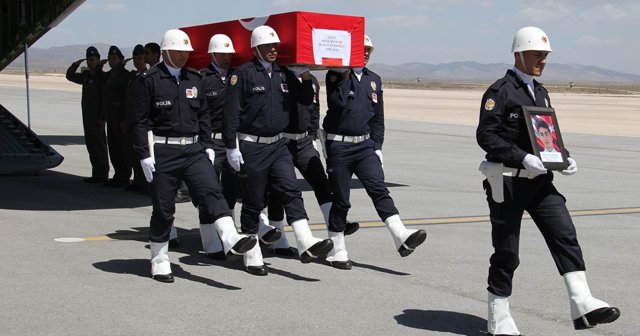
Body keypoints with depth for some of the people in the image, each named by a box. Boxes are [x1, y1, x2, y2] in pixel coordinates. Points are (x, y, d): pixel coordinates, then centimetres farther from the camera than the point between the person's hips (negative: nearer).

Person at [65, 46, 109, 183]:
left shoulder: (103, 76, -11)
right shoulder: (86, 76, 14)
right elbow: (70, 76, 29)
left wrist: (103, 117, -22)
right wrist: (75, 65, 11)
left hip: (97, 117, -9)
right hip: (87, 115, 9)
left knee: (99, 145, -5)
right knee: (90, 144, 11)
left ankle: (102, 175, 1)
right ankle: (96, 174, 18)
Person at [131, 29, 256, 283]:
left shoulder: (195, 79, 13)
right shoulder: (149, 80, -3)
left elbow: (203, 115, 19)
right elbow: (139, 121, -5)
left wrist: (207, 145, 10)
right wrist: (144, 155, -10)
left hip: (193, 149, 4)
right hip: (162, 152, -4)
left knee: (211, 191, -16)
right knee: (163, 208, 3)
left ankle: (231, 240, -29)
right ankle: (159, 264, 15)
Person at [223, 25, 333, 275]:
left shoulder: (284, 74, 11)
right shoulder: (243, 74, -7)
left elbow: (306, 100, 18)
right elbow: (231, 113, -9)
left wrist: (305, 76, 0)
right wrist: (231, 148, -13)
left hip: (278, 145, 5)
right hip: (251, 147, -5)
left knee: (291, 191, -11)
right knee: (253, 202, 3)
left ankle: (306, 245, -19)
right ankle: (252, 257, 13)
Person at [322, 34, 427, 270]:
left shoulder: (374, 80, 13)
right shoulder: (335, 76, -2)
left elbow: (378, 118, 16)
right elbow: (336, 103, -20)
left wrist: (377, 147, 10)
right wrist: (346, 76, -15)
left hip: (364, 145, 4)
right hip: (339, 146, -4)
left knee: (379, 189, -11)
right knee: (340, 199, 1)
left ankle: (401, 237, -22)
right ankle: (336, 250, 12)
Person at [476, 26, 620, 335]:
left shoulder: (541, 93, 17)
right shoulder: (500, 90, -8)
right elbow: (486, 135, -16)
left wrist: (564, 158, 4)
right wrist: (523, 158, -25)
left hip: (539, 180, 7)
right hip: (507, 181, -6)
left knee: (565, 234, -10)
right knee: (506, 252, 2)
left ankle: (582, 304, -15)